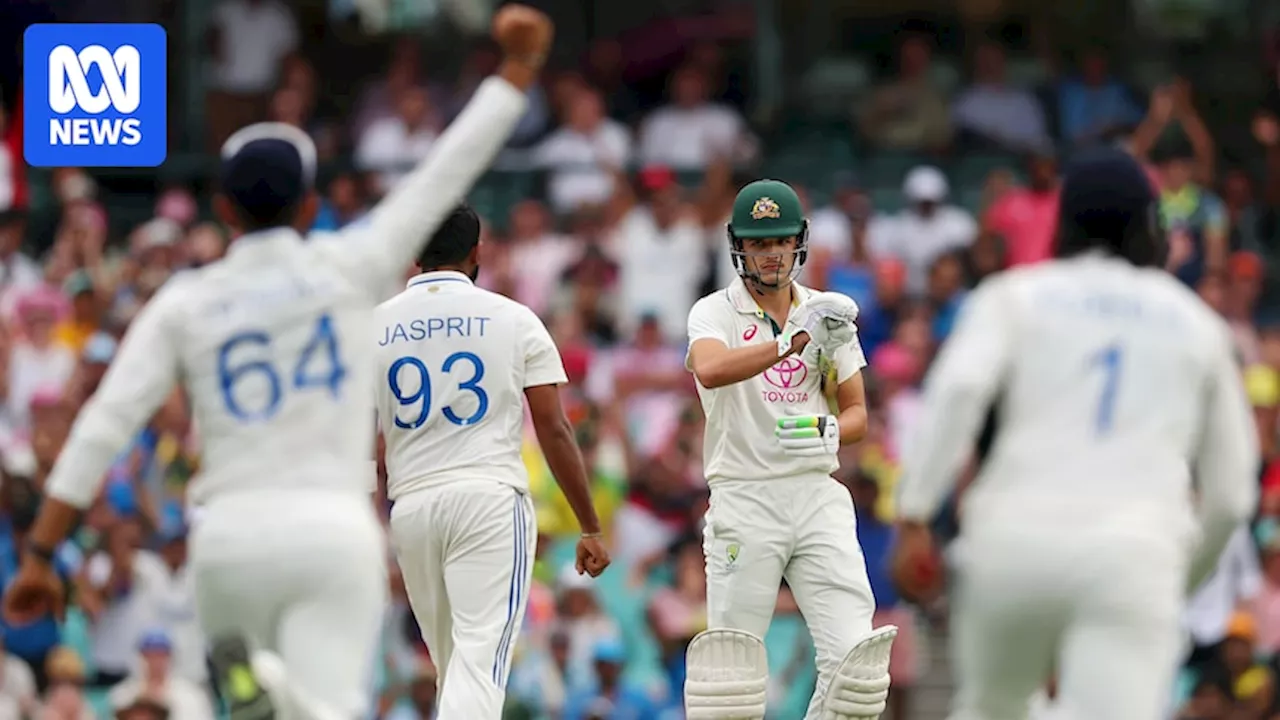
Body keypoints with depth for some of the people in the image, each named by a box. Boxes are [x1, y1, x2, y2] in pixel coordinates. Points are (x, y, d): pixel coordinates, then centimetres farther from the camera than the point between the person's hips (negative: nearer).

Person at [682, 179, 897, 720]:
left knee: (853, 656, -9)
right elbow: (710, 370, -25)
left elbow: (857, 412, 14)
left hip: (818, 496, 3)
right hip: (745, 498, -3)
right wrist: (794, 342, -35)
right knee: (732, 665, -3)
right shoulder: (714, 314, -1)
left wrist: (830, 432, -9)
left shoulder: (828, 315, 12)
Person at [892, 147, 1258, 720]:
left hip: (1014, 541, 1)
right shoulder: (1197, 323, 21)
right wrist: (1182, 580, 37)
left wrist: (914, 517, -8)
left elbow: (958, 389, -6)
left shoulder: (1014, 295, 15)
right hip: (1138, 554, -1)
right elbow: (1230, 491, 21)